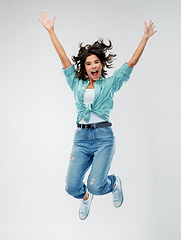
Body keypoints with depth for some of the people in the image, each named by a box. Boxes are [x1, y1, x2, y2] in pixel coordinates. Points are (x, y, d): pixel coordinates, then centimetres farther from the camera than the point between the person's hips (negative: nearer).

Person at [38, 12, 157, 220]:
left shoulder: (110, 84, 8)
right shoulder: (77, 84, 13)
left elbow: (131, 63, 2)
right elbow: (64, 58, 11)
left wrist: (145, 38, -5)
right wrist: (50, 31, 9)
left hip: (103, 137, -2)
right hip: (81, 138, 3)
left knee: (95, 185, -16)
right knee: (72, 187, -6)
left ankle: (114, 183, 21)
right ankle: (85, 197, 32)